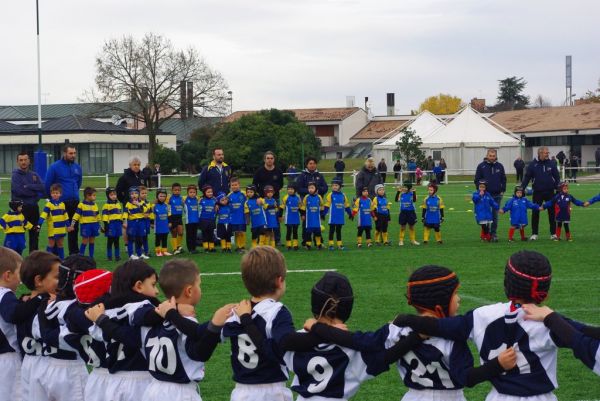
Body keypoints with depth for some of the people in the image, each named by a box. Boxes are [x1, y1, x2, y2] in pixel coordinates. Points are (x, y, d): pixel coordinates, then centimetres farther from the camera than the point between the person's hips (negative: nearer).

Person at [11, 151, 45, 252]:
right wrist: (34, 192, -9)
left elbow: (43, 188, -4)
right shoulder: (15, 175, -5)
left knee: (35, 233, 11)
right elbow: (18, 191, -19)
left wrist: (28, 186, -15)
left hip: (34, 207, 5)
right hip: (20, 208, -5)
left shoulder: (34, 175, 10)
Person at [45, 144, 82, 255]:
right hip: (60, 203, -5)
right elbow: (47, 184, -4)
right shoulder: (55, 167, -9)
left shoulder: (77, 167, 7)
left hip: (74, 202, 5)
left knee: (74, 228, 10)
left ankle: (74, 252, 19)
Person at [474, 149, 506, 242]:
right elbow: (477, 180, 1)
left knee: (495, 215, 3)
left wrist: (503, 190, 3)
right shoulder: (481, 166, -1)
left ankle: (493, 234, 9)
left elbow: (503, 179, 11)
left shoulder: (500, 166, 5)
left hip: (497, 195, 2)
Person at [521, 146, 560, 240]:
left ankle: (553, 233, 14)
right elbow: (527, 177, -2)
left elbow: (557, 177, 5)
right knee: (535, 213, 2)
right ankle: (534, 234, 10)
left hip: (550, 192, 1)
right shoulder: (533, 164, -2)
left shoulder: (551, 164, 1)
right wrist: (522, 188, -9)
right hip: (537, 192, -1)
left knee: (552, 212, 5)